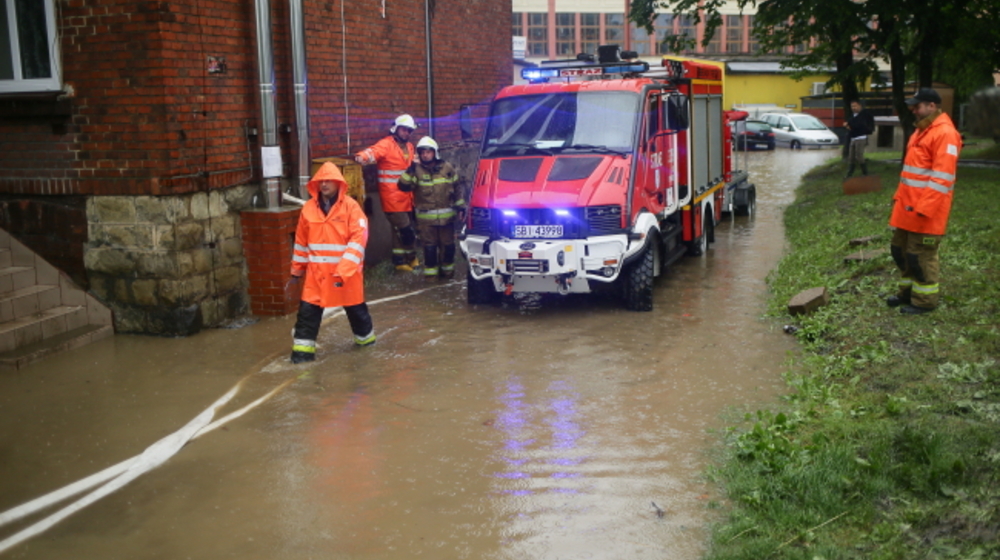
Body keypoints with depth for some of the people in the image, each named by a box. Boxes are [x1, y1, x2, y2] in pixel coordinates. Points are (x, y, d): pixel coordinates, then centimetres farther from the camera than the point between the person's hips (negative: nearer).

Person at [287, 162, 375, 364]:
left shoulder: (351, 206, -10)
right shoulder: (309, 208, 3)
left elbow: (359, 238, -16)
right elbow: (301, 242, 10)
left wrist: (344, 269, -22)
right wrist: (296, 272, 12)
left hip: (347, 270, -3)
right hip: (316, 271, 3)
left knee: (355, 307, 14)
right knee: (308, 309, -3)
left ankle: (366, 336, 38)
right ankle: (303, 347, 5)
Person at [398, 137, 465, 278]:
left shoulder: (447, 168, 3)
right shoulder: (416, 170, -2)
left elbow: (458, 188, 11)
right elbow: (403, 186, -14)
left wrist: (460, 207, 7)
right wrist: (411, 169, -21)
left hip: (446, 215, 1)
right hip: (426, 217, -1)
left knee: (448, 244, 9)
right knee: (429, 245, 2)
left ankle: (447, 268, 24)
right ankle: (430, 270, 12)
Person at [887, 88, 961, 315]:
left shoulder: (944, 133, -17)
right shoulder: (921, 130, 16)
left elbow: (942, 177, -22)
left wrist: (924, 208, -24)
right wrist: (899, 197, 18)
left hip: (926, 210, -10)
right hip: (908, 206, 10)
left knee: (921, 255, -1)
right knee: (900, 248, 17)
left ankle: (925, 300, 12)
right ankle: (908, 291, 31)